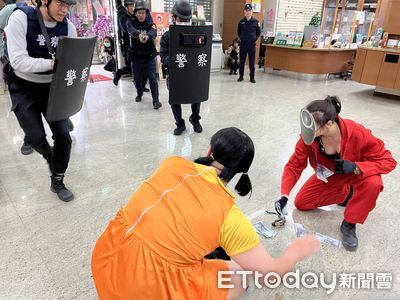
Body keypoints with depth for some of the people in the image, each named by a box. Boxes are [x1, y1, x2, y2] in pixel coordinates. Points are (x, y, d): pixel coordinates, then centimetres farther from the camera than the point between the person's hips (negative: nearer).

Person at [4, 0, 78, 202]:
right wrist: (52, 63, -40)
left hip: (53, 87, 3)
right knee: (36, 137, -7)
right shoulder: (21, 18, -19)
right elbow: (18, 60, -27)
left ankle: (57, 182, 14)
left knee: (63, 134, -5)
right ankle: (49, 156, 31)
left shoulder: (68, 27, -8)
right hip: (24, 88, -2)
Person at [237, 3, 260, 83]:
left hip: (252, 45, -1)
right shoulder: (241, 22, 1)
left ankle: (252, 77, 11)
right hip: (243, 45, 1)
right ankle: (241, 76, 19)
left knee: (252, 62, 4)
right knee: (242, 61, 7)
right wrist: (242, 39, 10)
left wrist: (254, 39, 4)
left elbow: (258, 33, 8)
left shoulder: (255, 21, -2)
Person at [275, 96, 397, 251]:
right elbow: (294, 165, -19)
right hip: (328, 176, 3)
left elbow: (388, 161, -27)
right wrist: (284, 196, -30)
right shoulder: (308, 136, -28)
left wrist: (355, 167, -44)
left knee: (373, 183, -37)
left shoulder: (357, 133, -37)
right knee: (300, 203, -1)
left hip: (357, 173, -3)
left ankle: (349, 224, -11)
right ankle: (346, 195, 19)